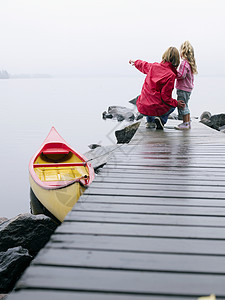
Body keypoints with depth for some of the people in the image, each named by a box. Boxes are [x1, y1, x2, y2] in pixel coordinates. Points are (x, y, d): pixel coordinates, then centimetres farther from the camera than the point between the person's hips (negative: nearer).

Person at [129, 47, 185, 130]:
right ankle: (162, 119, 5)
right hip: (155, 109, -5)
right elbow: (165, 97, -14)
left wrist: (135, 62, 47)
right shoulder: (171, 75, -15)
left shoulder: (153, 66, 1)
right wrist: (176, 103, 2)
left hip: (142, 106, 5)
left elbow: (143, 65, 25)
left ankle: (150, 121, 31)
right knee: (172, 105, 26)